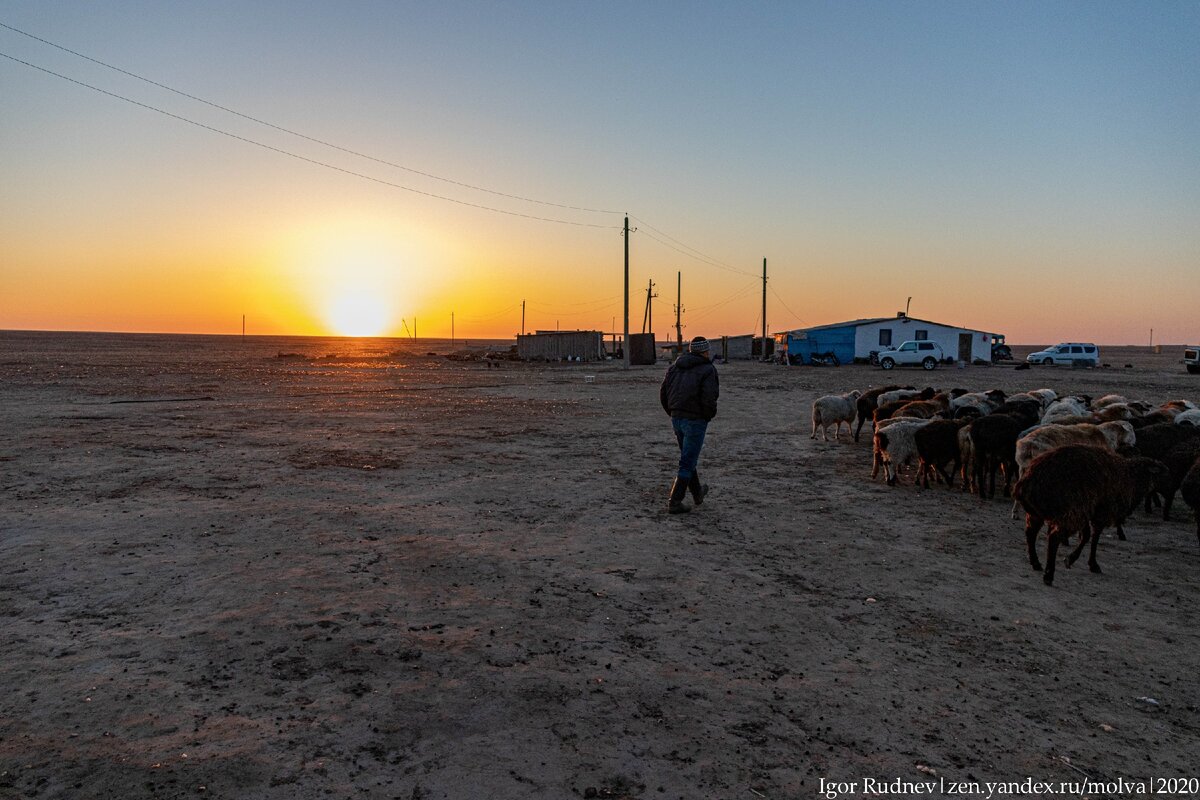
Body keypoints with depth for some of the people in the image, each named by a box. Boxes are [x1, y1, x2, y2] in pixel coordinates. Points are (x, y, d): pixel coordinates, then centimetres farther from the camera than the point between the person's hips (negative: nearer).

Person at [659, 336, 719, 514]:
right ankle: (674, 502, 1)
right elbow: (709, 399, -21)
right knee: (687, 463, 1)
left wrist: (673, 414, 15)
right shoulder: (708, 370, -11)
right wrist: (709, 416, -2)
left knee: (689, 456, 22)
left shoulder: (676, 366, 8)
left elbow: (663, 393, 7)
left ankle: (697, 493, 38)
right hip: (695, 420, -7)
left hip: (676, 419, 7)